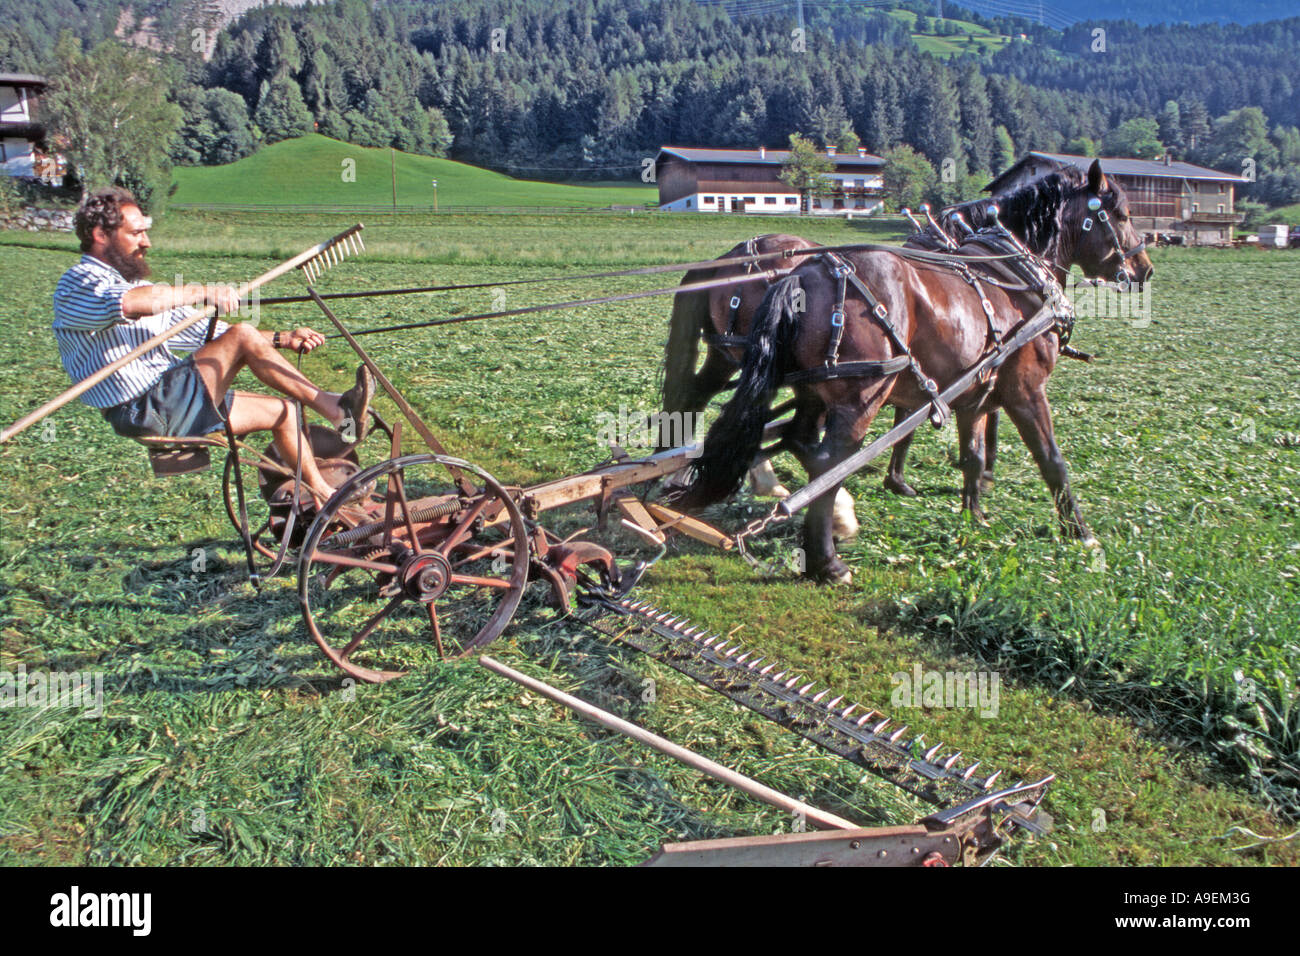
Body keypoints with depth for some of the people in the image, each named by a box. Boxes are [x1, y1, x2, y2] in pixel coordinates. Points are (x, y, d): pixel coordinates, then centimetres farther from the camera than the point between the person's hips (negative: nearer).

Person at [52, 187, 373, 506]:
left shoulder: (136, 284, 23)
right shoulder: (76, 286, -6)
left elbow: (203, 330, 22)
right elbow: (129, 303, -32)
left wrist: (280, 340, 14)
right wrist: (203, 292, -29)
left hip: (171, 402, 9)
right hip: (146, 411, -9)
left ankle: (323, 496, 6)